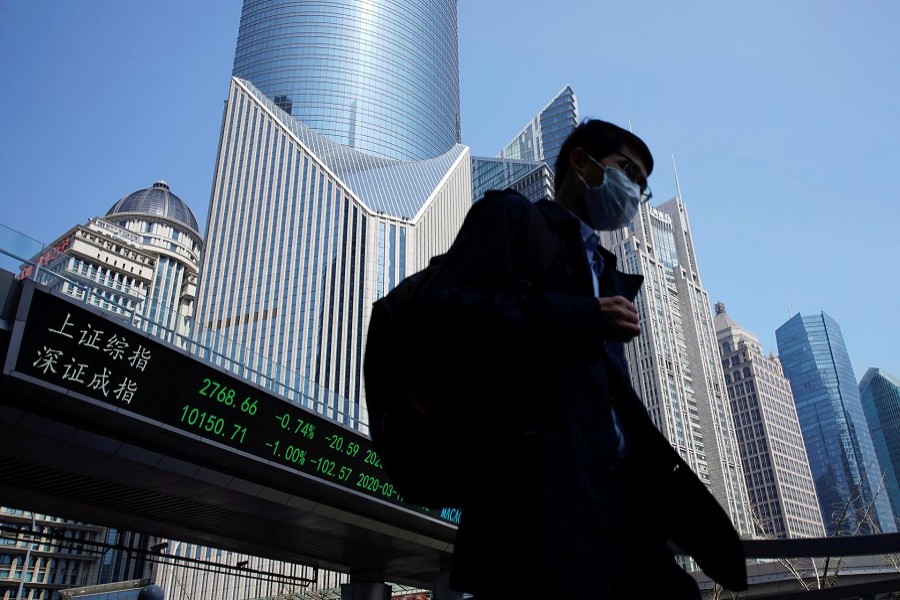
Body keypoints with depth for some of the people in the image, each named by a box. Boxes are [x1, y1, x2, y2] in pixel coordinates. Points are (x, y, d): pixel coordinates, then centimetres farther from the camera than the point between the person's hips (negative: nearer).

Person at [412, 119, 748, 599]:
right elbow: (444, 312, -10)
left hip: (617, 488, 8)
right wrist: (583, 319, -12)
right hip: (537, 482, -7)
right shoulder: (512, 215, 9)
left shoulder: (606, 272, 31)